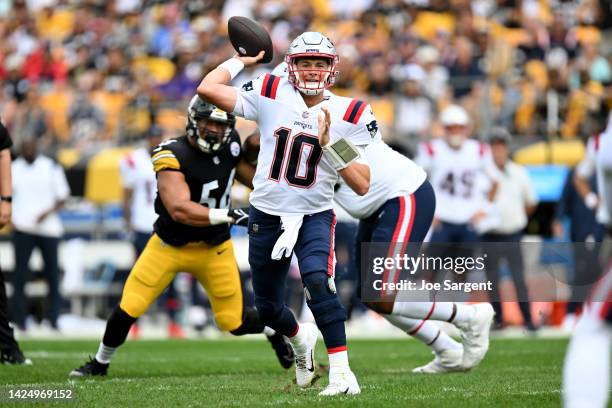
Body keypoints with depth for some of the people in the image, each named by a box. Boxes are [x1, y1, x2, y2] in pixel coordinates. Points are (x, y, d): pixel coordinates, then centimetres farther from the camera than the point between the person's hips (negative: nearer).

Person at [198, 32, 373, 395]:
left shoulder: (348, 115, -7)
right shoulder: (271, 96, -4)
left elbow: (362, 185, -11)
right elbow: (208, 89, -11)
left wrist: (330, 143, -19)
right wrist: (241, 60, 0)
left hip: (315, 215, -3)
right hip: (267, 215, 3)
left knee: (317, 281, -30)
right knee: (268, 307, 14)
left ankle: (341, 372, -25)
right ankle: (301, 341, 48)